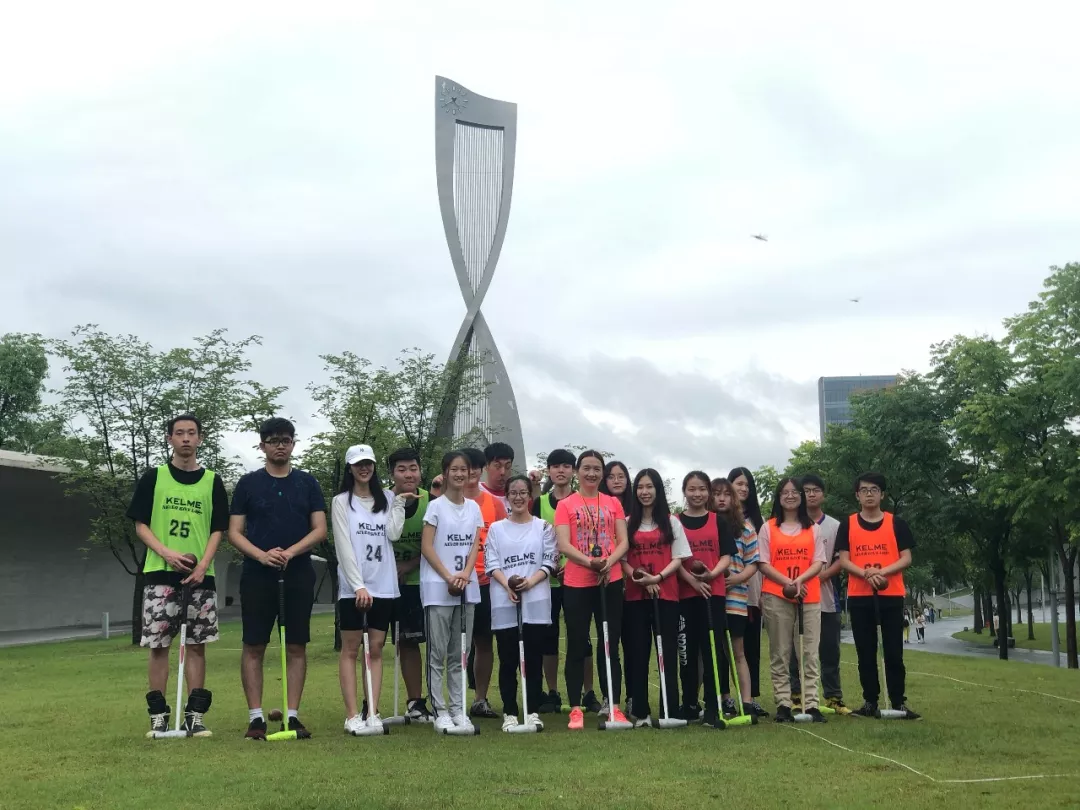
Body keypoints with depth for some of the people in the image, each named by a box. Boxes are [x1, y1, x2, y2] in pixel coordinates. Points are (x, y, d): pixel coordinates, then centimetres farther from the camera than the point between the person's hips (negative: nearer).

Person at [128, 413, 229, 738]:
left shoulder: (212, 482, 7)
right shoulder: (153, 478, 5)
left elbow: (217, 530, 5)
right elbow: (140, 525, 3)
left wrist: (203, 566, -10)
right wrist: (167, 553, -13)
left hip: (200, 577, 1)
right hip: (159, 574, -1)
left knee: (196, 645, 2)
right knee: (158, 645, -1)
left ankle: (194, 714, 8)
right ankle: (158, 714, 6)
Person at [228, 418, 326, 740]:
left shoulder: (307, 483, 8)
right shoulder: (248, 483, 5)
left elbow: (320, 530, 3)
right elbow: (234, 532, 2)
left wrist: (290, 552, -14)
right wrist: (262, 555, -15)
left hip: (298, 575, 1)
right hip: (257, 576, -1)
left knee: (296, 646, 2)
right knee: (254, 646, 0)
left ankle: (292, 715, 9)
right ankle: (255, 716, 7)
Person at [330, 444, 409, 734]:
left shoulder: (387, 499, 11)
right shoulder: (341, 502, 1)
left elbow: (393, 534, -3)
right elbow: (344, 546, -7)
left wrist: (400, 503, 0)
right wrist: (358, 585, -15)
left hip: (383, 586, 3)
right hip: (352, 586, -3)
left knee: (376, 649, 4)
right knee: (350, 648, -1)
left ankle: (372, 713, 6)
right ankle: (352, 715, 0)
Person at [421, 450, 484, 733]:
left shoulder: (474, 507, 10)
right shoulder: (436, 506, -3)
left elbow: (475, 547, 7)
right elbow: (426, 547, -7)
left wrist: (465, 574, -11)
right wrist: (449, 577, -13)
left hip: (467, 587, 4)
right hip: (437, 588, -4)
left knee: (459, 654, 9)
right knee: (438, 653, -2)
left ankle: (458, 709, 15)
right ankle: (440, 711, 3)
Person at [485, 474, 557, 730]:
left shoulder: (543, 527, 9)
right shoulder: (496, 528, 10)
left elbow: (549, 562, 2)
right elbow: (491, 563, 2)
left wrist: (530, 581, -15)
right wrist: (507, 584, -15)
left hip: (536, 600, 0)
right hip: (504, 601, 0)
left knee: (534, 658, 1)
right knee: (508, 660, 2)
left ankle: (533, 711, 7)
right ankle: (510, 713, 8)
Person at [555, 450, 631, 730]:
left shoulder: (613, 503, 9)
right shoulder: (565, 505, 1)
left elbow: (623, 542, 4)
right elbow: (563, 545, -8)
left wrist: (608, 562, -16)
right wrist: (589, 561, -24)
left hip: (611, 582, 2)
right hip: (576, 583, -2)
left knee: (611, 646, 6)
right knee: (577, 647, 3)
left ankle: (614, 707, 11)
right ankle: (576, 709, 8)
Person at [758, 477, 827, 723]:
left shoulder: (813, 528, 13)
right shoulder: (768, 528, 7)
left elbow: (818, 562, 5)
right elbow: (763, 564, 1)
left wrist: (800, 580, -14)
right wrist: (786, 582, -14)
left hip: (809, 596, 1)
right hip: (776, 596, -1)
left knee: (810, 651, -2)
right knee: (780, 652, 1)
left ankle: (811, 704, -1)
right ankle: (783, 704, 3)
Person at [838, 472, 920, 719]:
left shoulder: (897, 523, 5)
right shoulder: (848, 525, 6)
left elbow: (906, 558, -1)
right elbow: (844, 560, -1)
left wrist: (882, 572, -17)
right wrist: (866, 574, -19)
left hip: (891, 595, -1)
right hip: (859, 596, 1)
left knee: (894, 651, 0)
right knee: (866, 652, 5)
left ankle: (898, 703, 6)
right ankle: (870, 702, 12)